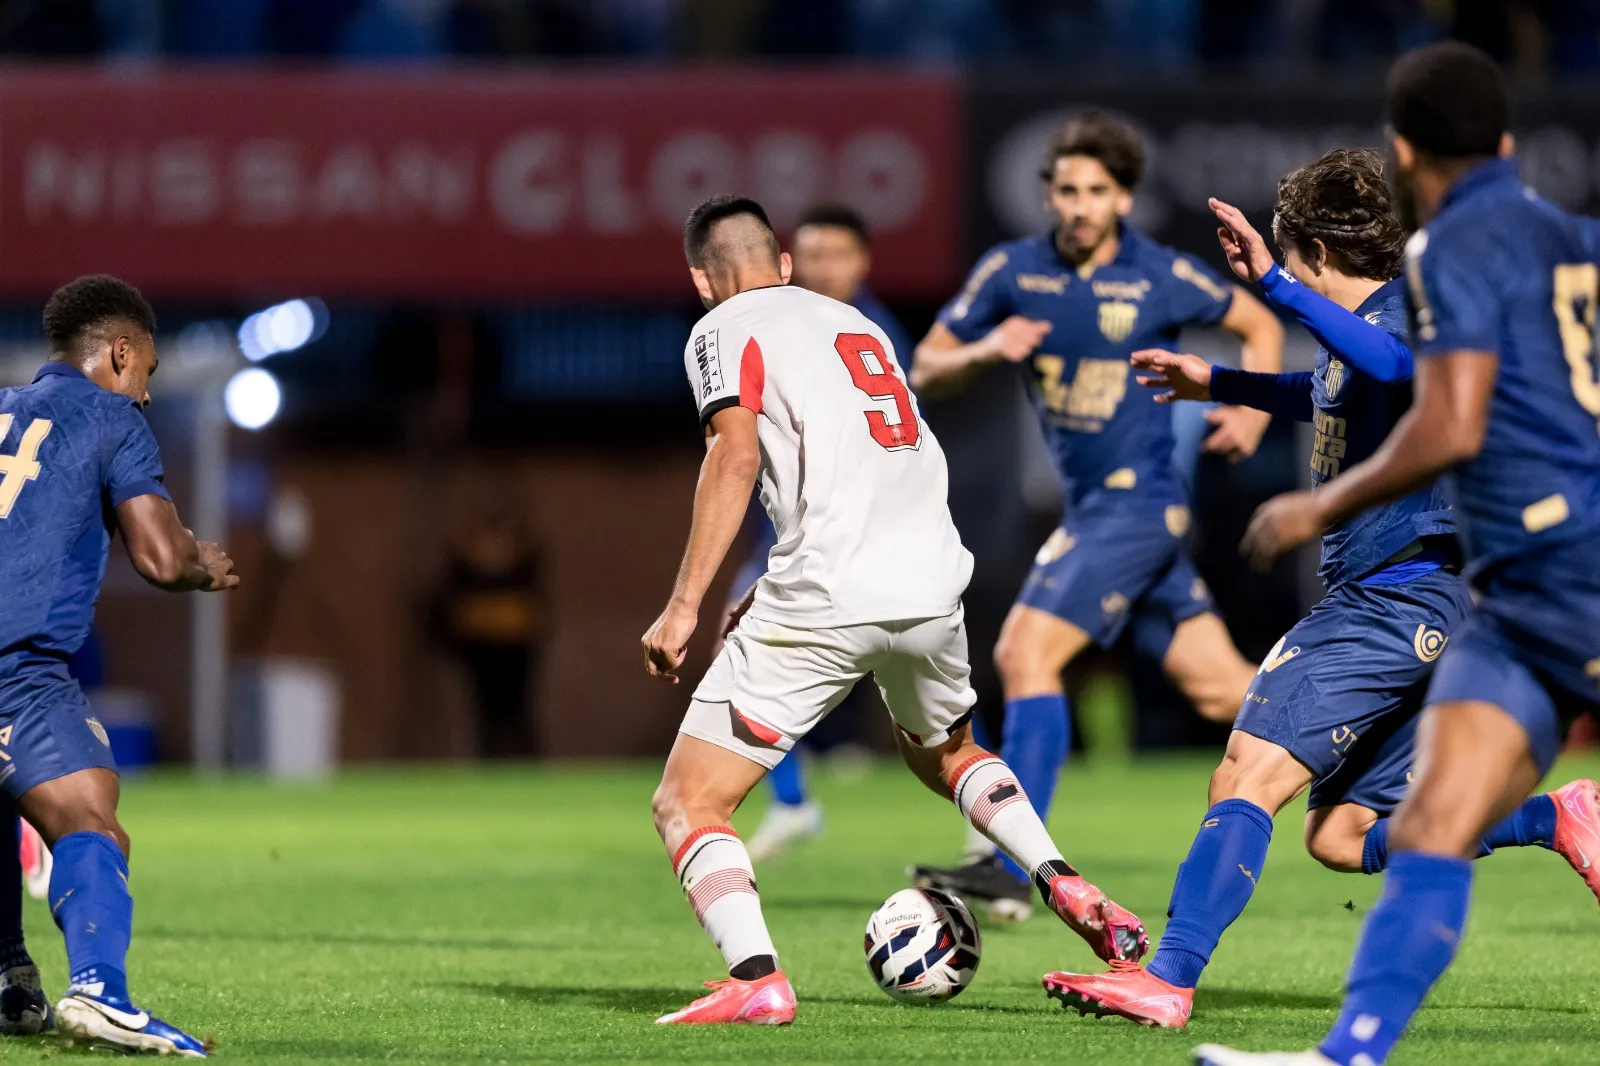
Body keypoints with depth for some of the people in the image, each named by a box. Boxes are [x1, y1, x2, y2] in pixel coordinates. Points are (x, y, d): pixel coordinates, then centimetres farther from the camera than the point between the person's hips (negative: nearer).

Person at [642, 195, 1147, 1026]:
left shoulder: (723, 332, 4)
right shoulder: (857, 325, 25)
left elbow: (737, 455, -11)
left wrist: (684, 605, -14)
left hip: (824, 603, -6)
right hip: (932, 583, 7)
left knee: (687, 804, 0)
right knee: (944, 755, 35)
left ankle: (756, 979, -21)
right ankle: (1064, 886, 16)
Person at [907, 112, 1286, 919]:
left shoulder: (1161, 277, -8)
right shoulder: (1012, 272, 3)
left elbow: (1259, 324, 9)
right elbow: (925, 369, 7)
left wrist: (1253, 412, -6)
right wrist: (983, 352, -14)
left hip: (1138, 499, -6)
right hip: (1090, 505, 6)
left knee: (1026, 649, -19)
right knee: (1220, 686, 8)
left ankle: (1013, 866, -20)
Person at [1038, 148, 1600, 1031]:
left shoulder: (1404, 307, -11)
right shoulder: (1364, 325, 19)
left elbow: (1387, 363, -37)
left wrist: (1271, 282, -42)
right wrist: (1219, 384, 48)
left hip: (1397, 595, -10)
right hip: (1395, 606, 10)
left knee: (1247, 777, -19)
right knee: (1342, 835, 10)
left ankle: (1169, 980, -28)